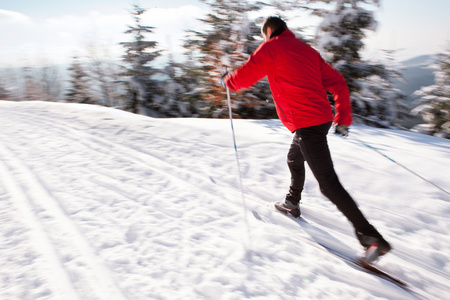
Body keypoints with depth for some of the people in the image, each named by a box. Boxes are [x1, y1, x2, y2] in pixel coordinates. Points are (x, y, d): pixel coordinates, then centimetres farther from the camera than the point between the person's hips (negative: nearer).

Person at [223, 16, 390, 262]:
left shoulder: (271, 48, 0)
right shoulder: (308, 50, 20)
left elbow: (244, 77, -4)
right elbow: (338, 84, 17)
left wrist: (227, 80, 18)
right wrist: (343, 119, 19)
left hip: (306, 124, -9)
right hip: (322, 118, 9)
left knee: (328, 183, -8)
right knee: (294, 160, 30)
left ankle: (371, 237, -7)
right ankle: (292, 204, 48)